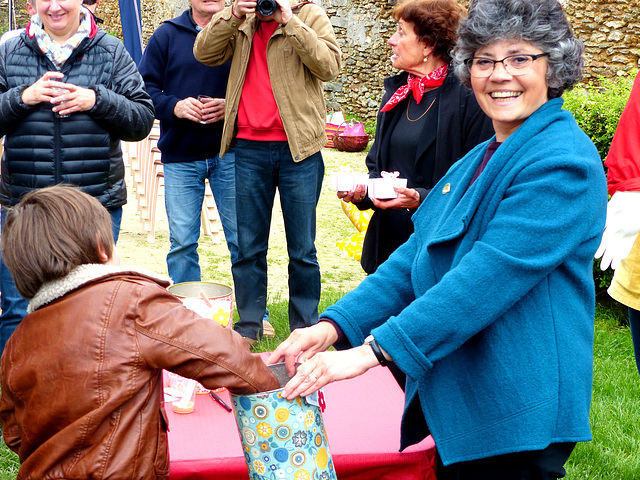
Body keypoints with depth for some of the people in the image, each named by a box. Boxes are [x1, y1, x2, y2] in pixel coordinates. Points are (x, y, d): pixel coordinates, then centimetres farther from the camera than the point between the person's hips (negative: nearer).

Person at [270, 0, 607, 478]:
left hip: (515, 419, -8)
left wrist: (370, 351, -29)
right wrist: (333, 326, -6)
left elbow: (489, 277, -27)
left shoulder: (563, 161, -17)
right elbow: (417, 258, 6)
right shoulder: (478, 161, 12)